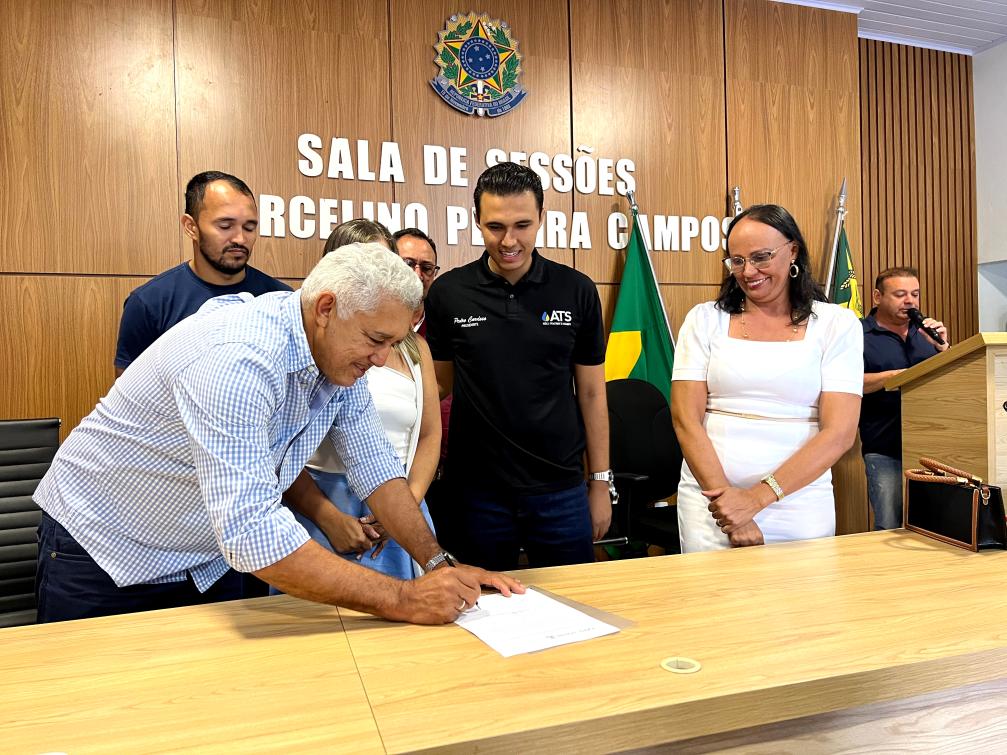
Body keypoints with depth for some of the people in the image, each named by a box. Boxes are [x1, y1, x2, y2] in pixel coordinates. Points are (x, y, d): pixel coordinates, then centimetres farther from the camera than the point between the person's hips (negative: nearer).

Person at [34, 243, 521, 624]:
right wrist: (403, 600, -38)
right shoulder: (239, 359, -36)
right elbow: (249, 532, -42)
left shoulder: (342, 355, -10)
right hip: (100, 557, -6)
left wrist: (440, 564, -15)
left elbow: (375, 467, -5)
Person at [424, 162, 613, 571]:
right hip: (477, 490, 0)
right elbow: (440, 386, 5)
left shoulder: (577, 291, -3)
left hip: (560, 488, 1)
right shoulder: (447, 293, -4)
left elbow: (591, 393, 3)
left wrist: (600, 481, 4)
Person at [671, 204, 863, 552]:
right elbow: (685, 419, -5)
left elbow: (840, 432, -8)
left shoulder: (837, 324, 1)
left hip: (799, 505, 0)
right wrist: (728, 502, -14)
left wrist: (757, 497, -17)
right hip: (709, 496, 1)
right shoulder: (705, 319, 2)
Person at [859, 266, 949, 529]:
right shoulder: (860, 335, -3)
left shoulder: (925, 333, 16)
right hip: (886, 452, -5)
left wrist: (942, 347, -2)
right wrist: (896, 375, -21)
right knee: (890, 531, -5)